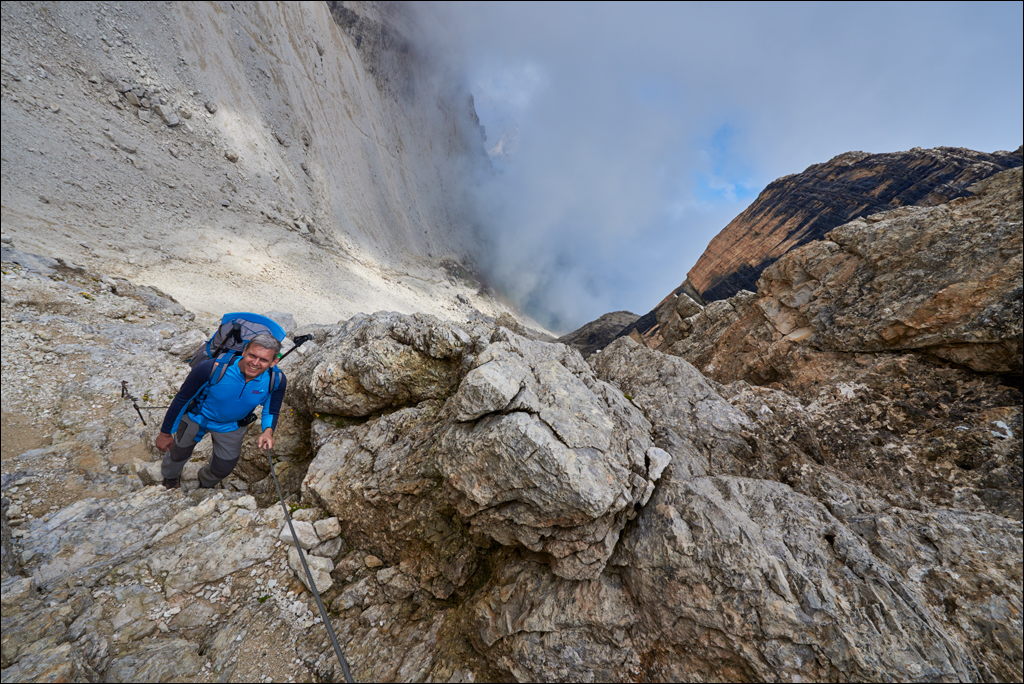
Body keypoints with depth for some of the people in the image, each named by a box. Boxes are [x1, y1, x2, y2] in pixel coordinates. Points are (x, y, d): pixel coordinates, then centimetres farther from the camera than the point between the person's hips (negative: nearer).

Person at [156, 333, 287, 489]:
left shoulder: (277, 380, -31)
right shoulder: (212, 369, -37)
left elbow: (272, 410, -12)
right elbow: (182, 399, -18)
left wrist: (268, 430, -34)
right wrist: (166, 433, -7)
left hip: (231, 427, 2)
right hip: (196, 417, -1)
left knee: (223, 469, 18)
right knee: (179, 454, 26)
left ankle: (206, 483, 57)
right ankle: (170, 477, 64)